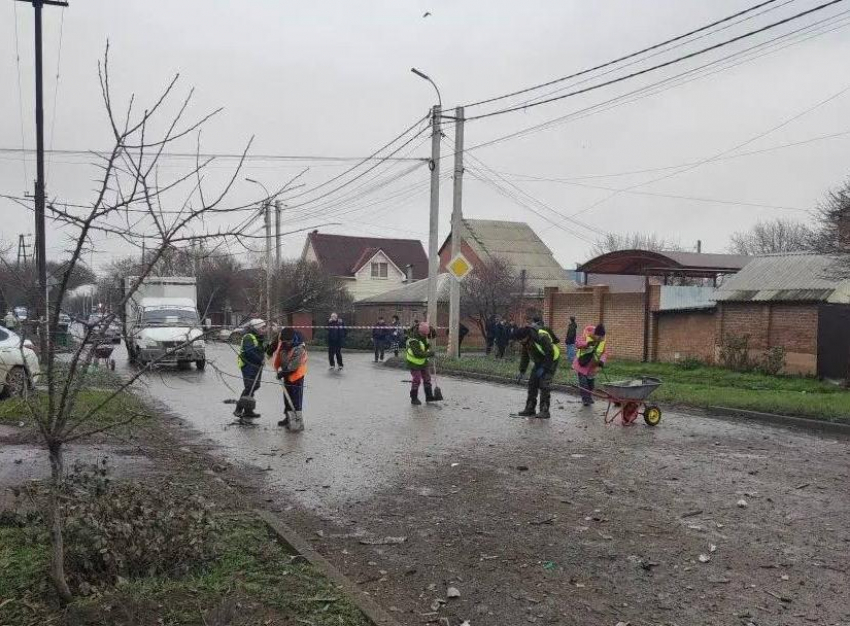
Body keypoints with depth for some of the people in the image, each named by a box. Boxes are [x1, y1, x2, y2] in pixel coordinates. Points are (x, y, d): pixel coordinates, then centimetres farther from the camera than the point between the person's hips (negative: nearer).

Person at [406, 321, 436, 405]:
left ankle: (429, 396, 23)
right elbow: (418, 354, -36)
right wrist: (429, 353, -31)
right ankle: (414, 399, 7)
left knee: (427, 379, 12)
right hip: (414, 363, -8)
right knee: (416, 381, -5)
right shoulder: (413, 341, -30)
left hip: (424, 362, 8)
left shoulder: (423, 334, -5)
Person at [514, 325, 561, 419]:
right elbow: (525, 356, 9)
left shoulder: (542, 337, -30)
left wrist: (543, 368, -24)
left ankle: (544, 411, -12)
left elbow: (550, 354, -26)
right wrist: (522, 371, 4)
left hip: (550, 361, -8)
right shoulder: (525, 341, -4)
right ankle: (530, 409, 9)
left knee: (544, 385, -16)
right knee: (532, 383, 2)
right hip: (539, 362, 8)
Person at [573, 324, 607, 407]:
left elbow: (604, 353, -5)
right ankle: (585, 399, 4)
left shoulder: (603, 341, -8)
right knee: (583, 382, -7)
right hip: (582, 364, -3)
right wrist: (587, 343, -39)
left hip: (593, 366, 4)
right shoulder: (587, 335, -17)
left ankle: (589, 397, 36)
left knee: (591, 383, 15)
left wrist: (602, 361, -25)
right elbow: (577, 344, -22)